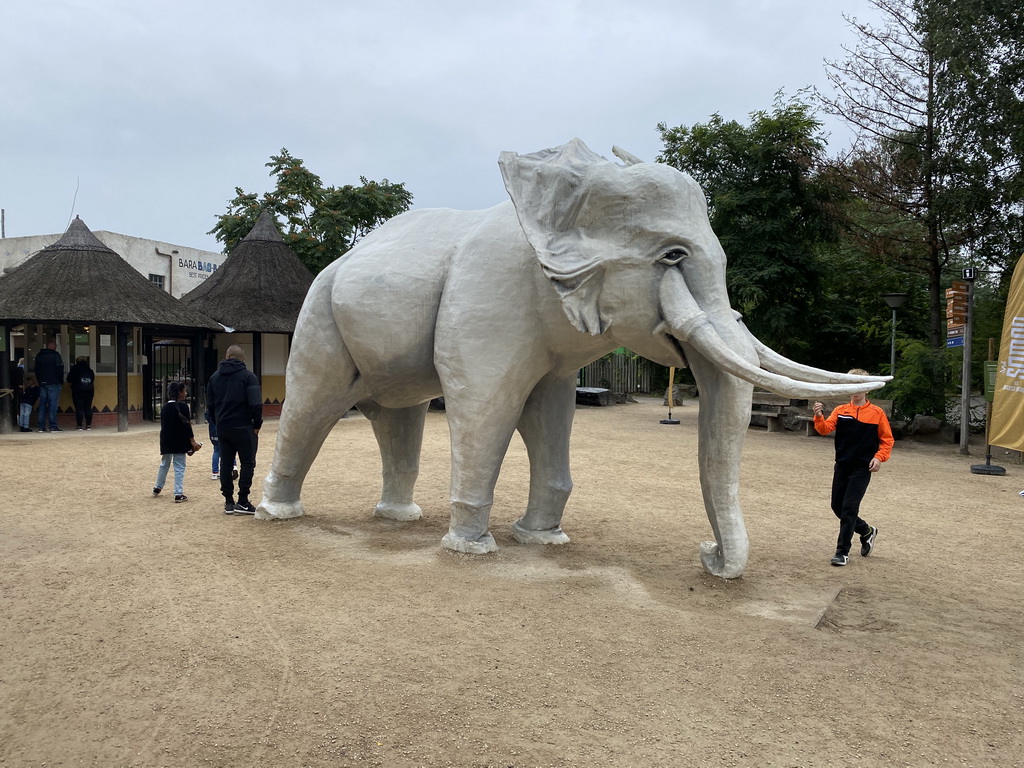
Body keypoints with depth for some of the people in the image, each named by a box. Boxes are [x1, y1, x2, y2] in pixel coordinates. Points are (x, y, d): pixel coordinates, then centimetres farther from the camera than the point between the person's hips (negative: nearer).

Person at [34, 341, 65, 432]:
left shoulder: (39, 356, 13)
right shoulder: (55, 355, -6)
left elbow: (36, 370, 17)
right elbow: (60, 369, -9)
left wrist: (40, 382, 19)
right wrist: (61, 382, 0)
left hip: (42, 384, 6)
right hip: (54, 383, -6)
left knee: (42, 404, 8)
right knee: (53, 404, -7)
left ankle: (41, 427, 7)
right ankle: (53, 426, -11)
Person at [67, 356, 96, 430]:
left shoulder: (74, 369, 1)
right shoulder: (89, 370, 9)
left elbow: (69, 380, 7)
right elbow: (93, 380, 16)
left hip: (77, 391, -3)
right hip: (89, 391, 3)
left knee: (79, 409, -2)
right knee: (88, 408, 6)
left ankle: (80, 426, -4)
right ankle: (88, 425, 4)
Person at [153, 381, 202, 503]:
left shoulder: (164, 407, 8)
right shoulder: (182, 406, -14)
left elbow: (163, 424, 14)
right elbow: (186, 425, -16)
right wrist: (192, 441, -13)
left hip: (166, 441, 7)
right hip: (179, 442, -7)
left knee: (164, 464, 23)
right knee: (179, 468, -2)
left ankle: (157, 487, 36)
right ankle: (178, 494, -3)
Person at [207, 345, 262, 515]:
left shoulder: (215, 377, 9)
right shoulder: (248, 376, -9)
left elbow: (210, 404, 13)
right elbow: (255, 404, -15)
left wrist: (217, 424, 18)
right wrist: (257, 424, -5)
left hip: (222, 429, 5)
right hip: (243, 428, -5)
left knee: (226, 463, 10)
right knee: (247, 463, 1)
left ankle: (228, 502, 12)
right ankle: (243, 502, -3)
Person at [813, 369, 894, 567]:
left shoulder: (876, 413, -2)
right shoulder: (840, 411, 3)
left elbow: (887, 439, 3)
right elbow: (825, 429, -10)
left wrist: (879, 457, -11)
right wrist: (819, 417, -29)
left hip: (862, 468, -4)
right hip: (842, 465, 4)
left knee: (849, 508, -8)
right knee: (837, 506, 10)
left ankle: (843, 552, 1)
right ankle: (866, 531, 36)